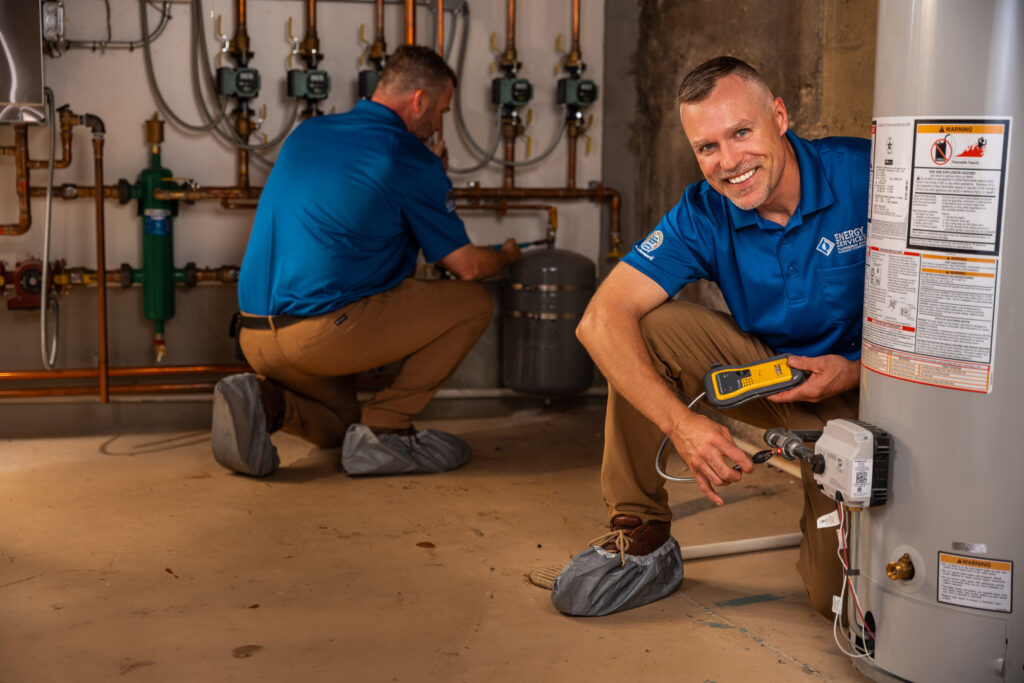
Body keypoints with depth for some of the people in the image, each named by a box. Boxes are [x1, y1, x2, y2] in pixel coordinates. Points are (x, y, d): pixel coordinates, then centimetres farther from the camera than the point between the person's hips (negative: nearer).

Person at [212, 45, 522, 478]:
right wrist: (506, 256, 22)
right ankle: (383, 430, 2)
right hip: (326, 331, -8)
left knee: (339, 424, 33)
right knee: (471, 303, 6)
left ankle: (262, 399, 0)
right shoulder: (410, 159, -6)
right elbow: (465, 265, -2)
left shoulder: (308, 133, 15)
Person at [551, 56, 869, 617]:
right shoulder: (705, 214, -13)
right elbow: (601, 319, -24)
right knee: (647, 328, -23)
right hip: (766, 370, 3)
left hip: (862, 387, -3)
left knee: (838, 595, -17)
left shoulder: (868, 174, -21)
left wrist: (859, 371, -26)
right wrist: (680, 422, -38)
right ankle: (642, 538, -9)